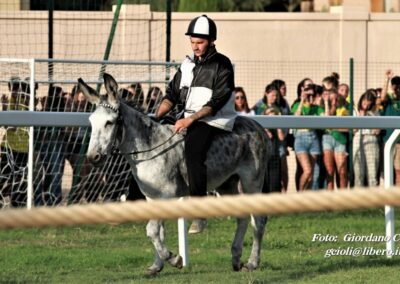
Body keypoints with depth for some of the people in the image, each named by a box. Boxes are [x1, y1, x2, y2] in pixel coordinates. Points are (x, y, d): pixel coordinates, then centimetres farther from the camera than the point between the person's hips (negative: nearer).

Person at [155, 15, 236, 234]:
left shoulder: (222, 65, -5)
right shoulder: (188, 64, 14)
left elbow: (216, 102, -13)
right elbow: (172, 94, 15)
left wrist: (190, 120, -22)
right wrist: (156, 117, 0)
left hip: (213, 120, -9)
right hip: (188, 120, 9)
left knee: (193, 150, -31)